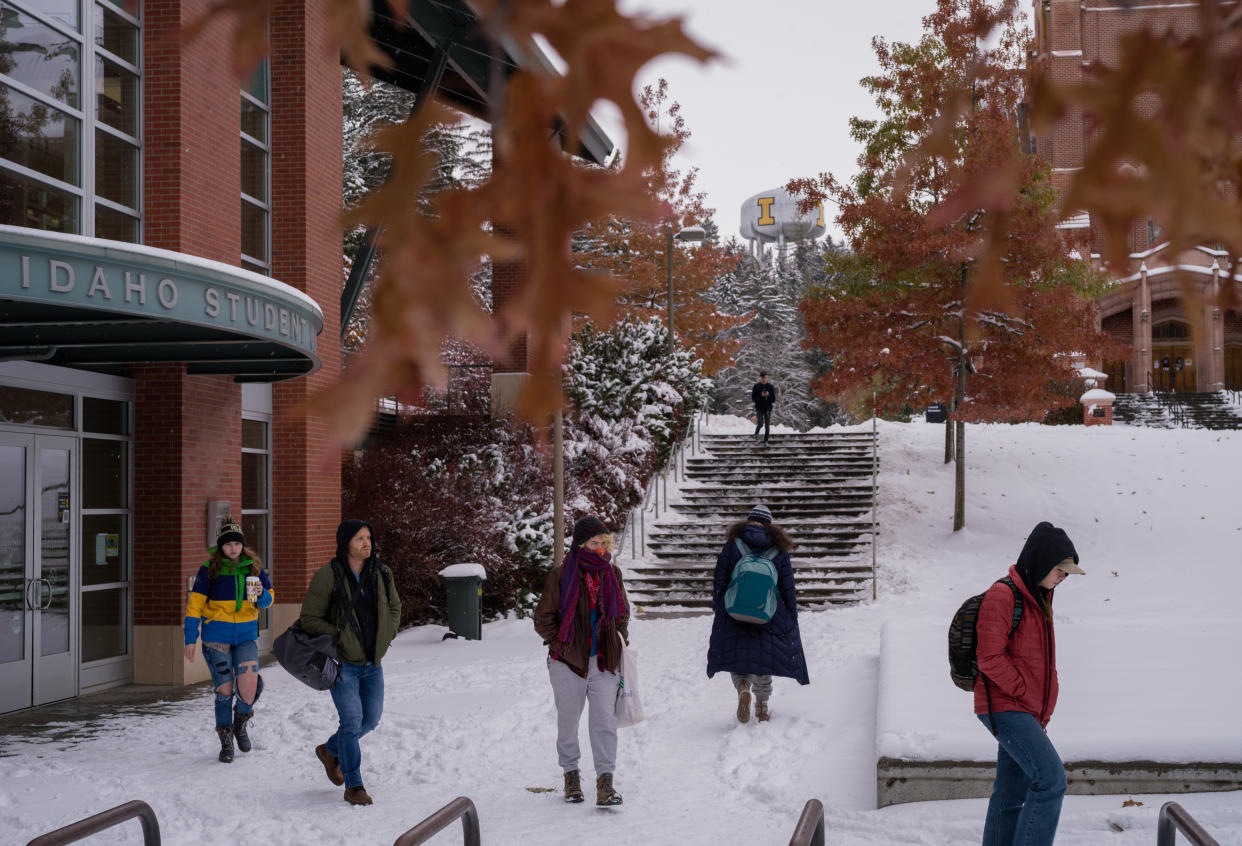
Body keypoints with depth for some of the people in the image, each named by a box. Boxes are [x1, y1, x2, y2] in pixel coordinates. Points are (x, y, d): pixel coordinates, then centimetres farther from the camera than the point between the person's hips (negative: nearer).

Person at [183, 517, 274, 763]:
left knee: (249, 688, -15)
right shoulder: (210, 569, -4)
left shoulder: (253, 566, 3)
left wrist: (262, 595, -13)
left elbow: (269, 597, 11)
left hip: (246, 635, 2)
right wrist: (190, 639, -6)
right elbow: (195, 603, -3)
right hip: (216, 636, -2)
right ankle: (226, 743, 16)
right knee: (225, 690, -1)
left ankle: (240, 723, 17)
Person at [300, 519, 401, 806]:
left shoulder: (380, 574, -1)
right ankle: (353, 787, 2)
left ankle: (330, 751, 39)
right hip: (342, 663, -5)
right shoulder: (327, 576, -15)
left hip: (372, 663, 6)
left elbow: (394, 607, 16)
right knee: (352, 721, -11)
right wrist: (340, 639, -15)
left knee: (371, 719, 12)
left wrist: (384, 638, 4)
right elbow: (309, 619, -10)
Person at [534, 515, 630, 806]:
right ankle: (570, 774, 27)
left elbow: (622, 613, 20)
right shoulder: (562, 574, -7)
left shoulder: (612, 573, 6)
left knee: (605, 721, -5)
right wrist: (561, 644, -6)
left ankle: (605, 780, -1)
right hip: (568, 662, -2)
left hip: (604, 662, 2)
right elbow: (543, 619, -2)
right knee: (568, 722, 10)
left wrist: (619, 642, 9)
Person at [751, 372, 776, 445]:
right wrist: (761, 395, -19)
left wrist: (768, 395, -20)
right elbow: (753, 399, -3)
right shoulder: (756, 386, -2)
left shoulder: (771, 386, 0)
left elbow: (773, 399, 0)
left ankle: (766, 441, 12)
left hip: (768, 408, 1)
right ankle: (756, 432, 17)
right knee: (760, 424, -15)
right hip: (759, 408, -1)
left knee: (767, 426, 0)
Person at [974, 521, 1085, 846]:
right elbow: (990, 658, -19)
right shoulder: (1002, 596, -15)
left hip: (1028, 711, 9)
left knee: (1012, 793, 11)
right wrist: (1026, 693, -13)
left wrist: (1043, 704, 14)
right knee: (1051, 781, -16)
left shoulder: (1037, 597, 15)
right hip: (1005, 708, -9)